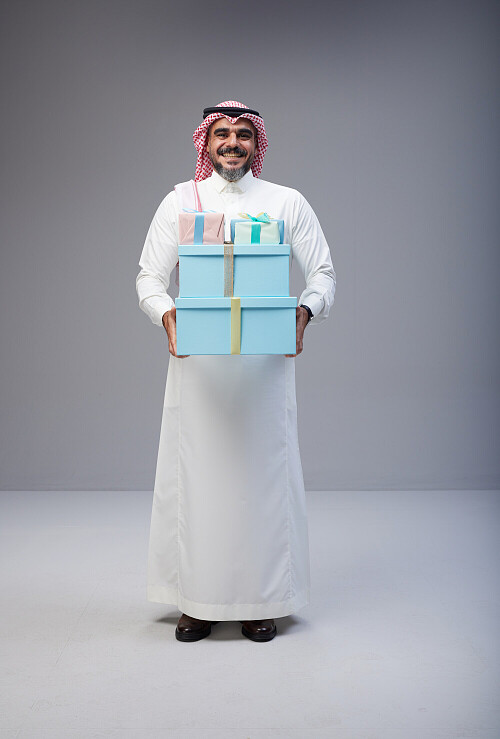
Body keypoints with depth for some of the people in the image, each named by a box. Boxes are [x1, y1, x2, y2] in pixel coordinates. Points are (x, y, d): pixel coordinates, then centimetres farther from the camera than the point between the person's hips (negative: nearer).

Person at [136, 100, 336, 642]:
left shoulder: (287, 202, 9)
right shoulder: (178, 201, 10)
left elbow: (323, 273, 8)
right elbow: (148, 277, 8)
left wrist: (304, 313, -13)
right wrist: (166, 315, -13)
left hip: (266, 359, 0)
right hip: (197, 358, 0)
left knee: (263, 470, 1)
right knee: (196, 471, 1)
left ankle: (262, 600, 14)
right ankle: (197, 600, 14)